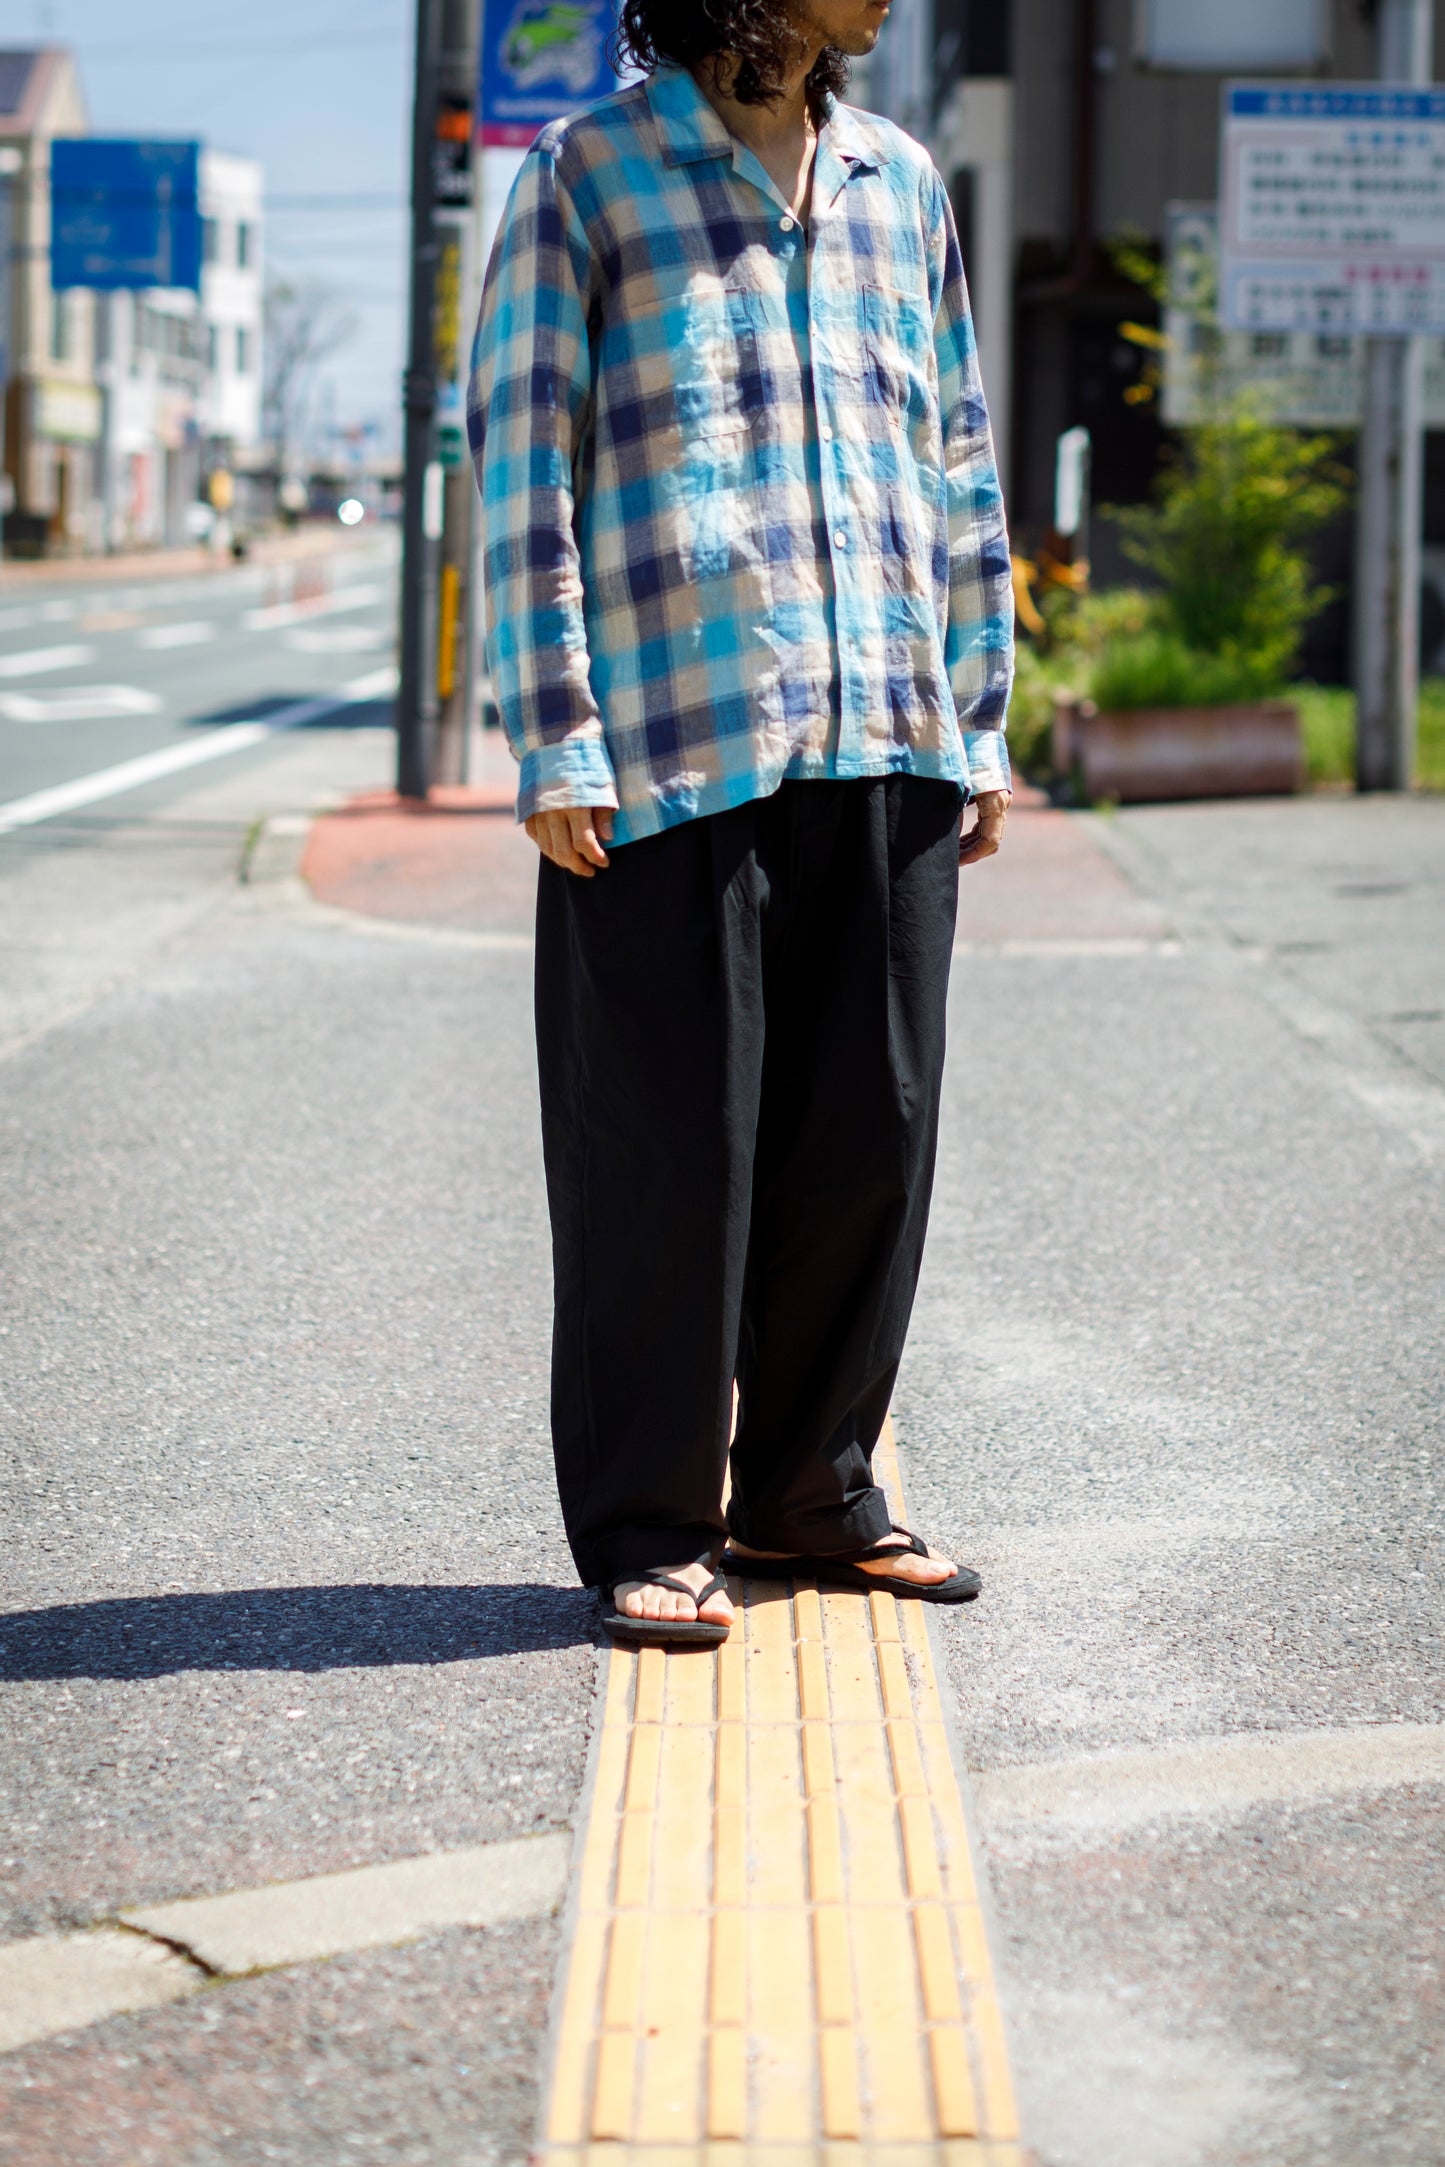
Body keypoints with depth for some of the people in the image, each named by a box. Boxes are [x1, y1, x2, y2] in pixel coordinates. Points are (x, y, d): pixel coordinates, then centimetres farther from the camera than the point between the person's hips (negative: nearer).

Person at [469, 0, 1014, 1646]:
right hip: (672, 756, -5)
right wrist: (553, 747, -9)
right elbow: (520, 472, -3)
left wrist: (979, 726, 14)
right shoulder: (586, 175, 0)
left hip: (885, 750, 5)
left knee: (869, 1127, 7)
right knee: (667, 1140, -2)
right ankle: (647, 1526, 8)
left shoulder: (902, 187, 15)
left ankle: (808, 1493, 21)